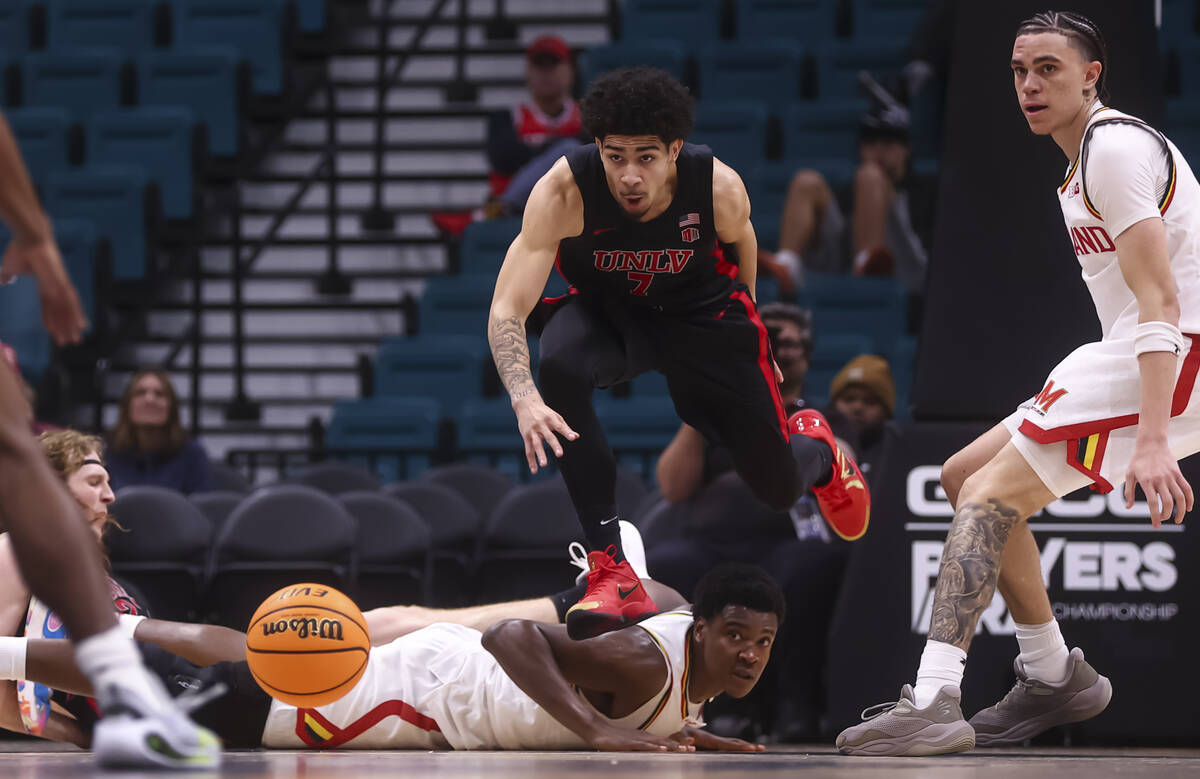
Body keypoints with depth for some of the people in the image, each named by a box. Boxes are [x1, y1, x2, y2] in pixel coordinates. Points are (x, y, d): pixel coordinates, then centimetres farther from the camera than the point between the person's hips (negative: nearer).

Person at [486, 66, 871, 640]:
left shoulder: (719, 188, -28)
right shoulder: (564, 192, -33)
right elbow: (506, 310, -34)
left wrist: (745, 332, 14)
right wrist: (525, 400, -52)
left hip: (699, 313, 1)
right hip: (604, 310, -1)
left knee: (779, 489, 3)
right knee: (560, 365, -38)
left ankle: (816, 449, 47)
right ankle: (611, 572, -30)